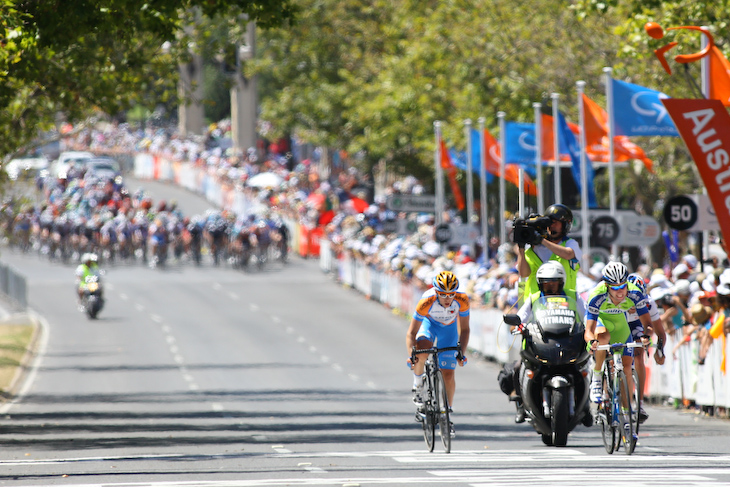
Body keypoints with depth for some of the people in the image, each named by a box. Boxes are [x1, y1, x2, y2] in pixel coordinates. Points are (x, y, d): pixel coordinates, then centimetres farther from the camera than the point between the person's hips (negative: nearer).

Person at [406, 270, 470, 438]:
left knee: (448, 374, -3)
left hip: (449, 328, 1)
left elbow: (464, 329, -20)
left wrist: (462, 352, -31)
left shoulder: (462, 300, -32)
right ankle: (418, 385, -6)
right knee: (421, 351, -34)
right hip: (429, 323, -1)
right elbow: (411, 332, -29)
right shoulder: (426, 301, -36)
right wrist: (411, 354, -42)